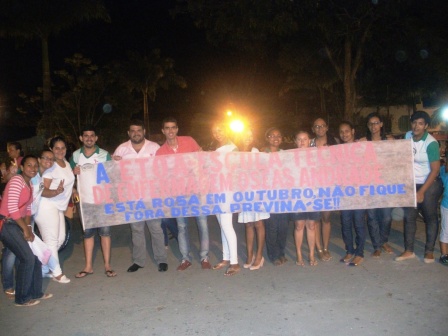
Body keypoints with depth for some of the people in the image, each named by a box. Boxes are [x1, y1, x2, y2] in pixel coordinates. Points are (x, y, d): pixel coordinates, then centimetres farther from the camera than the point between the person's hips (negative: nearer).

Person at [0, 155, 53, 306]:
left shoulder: (30, 184, 11)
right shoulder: (17, 180, -17)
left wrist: (28, 228, 1)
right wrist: (25, 229, -16)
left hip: (17, 224, 9)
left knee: (36, 255, 10)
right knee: (27, 258, -9)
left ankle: (35, 292, 24)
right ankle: (22, 298, 6)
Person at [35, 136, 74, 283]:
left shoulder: (66, 163, 7)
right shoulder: (49, 167, -18)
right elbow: (43, 191, -23)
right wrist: (56, 192, -39)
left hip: (58, 207, 9)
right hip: (46, 207, -9)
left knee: (60, 238, 13)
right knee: (51, 240, -3)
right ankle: (57, 273, 7)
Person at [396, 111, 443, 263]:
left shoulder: (431, 143, -19)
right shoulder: (408, 136, -2)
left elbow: (435, 170, -17)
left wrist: (422, 191, -17)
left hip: (429, 184, -5)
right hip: (411, 183, 5)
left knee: (430, 217, 8)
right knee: (409, 217, 5)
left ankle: (429, 251, 20)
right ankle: (409, 250, 13)